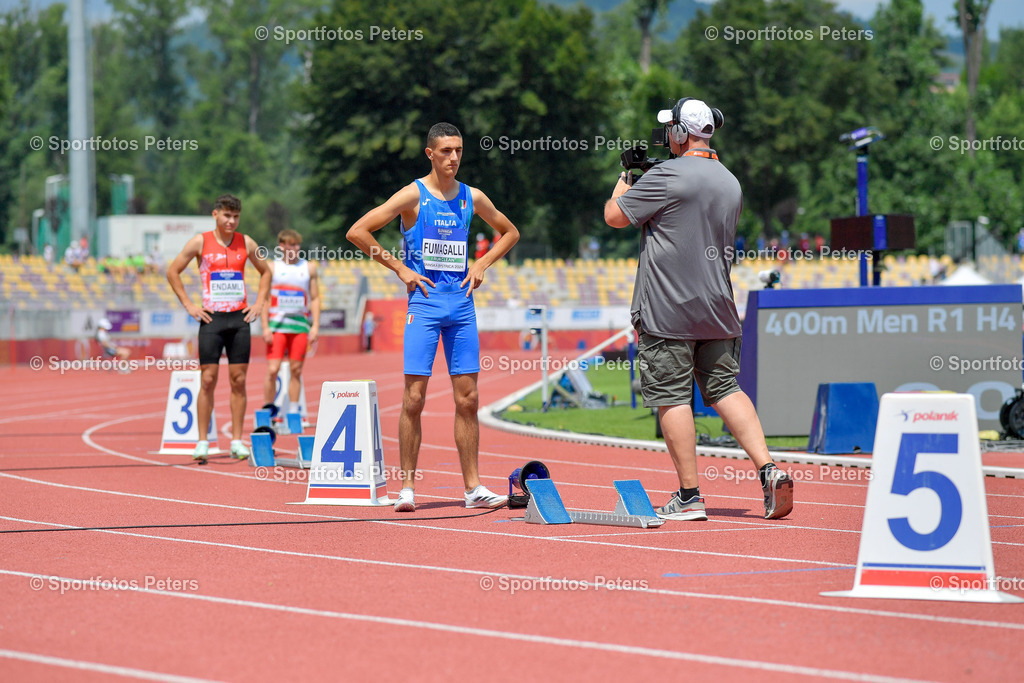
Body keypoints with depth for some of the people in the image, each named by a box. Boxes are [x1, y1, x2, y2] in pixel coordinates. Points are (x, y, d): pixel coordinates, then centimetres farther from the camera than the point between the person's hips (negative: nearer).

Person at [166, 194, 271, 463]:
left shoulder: (246, 243, 7)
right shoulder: (200, 242, -1)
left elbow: (265, 272, 21)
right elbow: (172, 271, 3)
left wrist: (259, 303, 9)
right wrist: (189, 305, -3)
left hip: (239, 319, 3)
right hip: (212, 319, -3)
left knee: (238, 380, 2)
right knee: (208, 379, -5)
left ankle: (237, 441, 6)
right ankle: (202, 442, -2)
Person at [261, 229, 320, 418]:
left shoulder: (309, 268, 10)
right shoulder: (271, 267, 4)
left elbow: (315, 298, 11)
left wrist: (315, 326, 2)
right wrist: (265, 327, -6)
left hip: (300, 325, 2)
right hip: (276, 324, -2)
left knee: (296, 370, 3)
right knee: (272, 370, -9)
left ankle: (293, 412, 9)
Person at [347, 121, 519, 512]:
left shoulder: (472, 198, 9)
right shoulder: (413, 195, -4)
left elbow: (510, 233, 25)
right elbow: (357, 232, -7)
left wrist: (482, 264, 10)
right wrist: (399, 268, -8)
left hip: (461, 301, 4)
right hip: (424, 303, -4)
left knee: (467, 398, 3)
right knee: (414, 397, -6)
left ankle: (473, 488, 6)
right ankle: (407, 487, -1)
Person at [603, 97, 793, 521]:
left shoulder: (666, 177, -13)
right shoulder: (730, 182, 12)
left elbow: (614, 217, -7)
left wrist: (623, 184, 15)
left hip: (668, 311, -7)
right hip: (717, 308, 7)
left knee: (672, 398, -1)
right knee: (725, 389, 10)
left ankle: (689, 497, -1)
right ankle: (768, 469, -6)